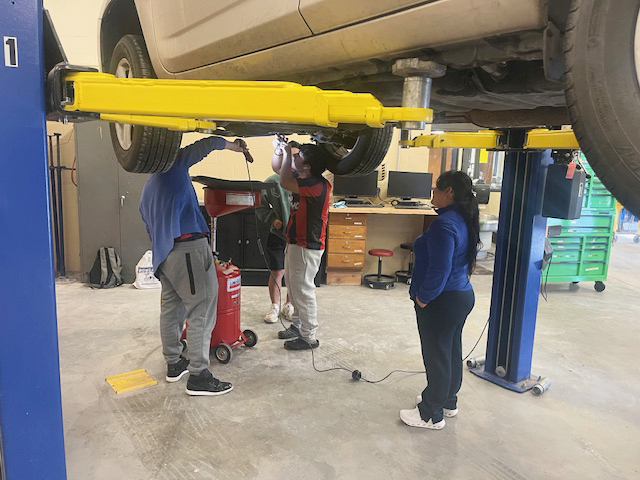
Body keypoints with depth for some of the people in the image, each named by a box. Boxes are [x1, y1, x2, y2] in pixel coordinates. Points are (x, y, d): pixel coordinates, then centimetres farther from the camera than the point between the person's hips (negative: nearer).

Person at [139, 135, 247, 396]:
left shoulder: (147, 190, 28)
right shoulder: (174, 165, 5)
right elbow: (208, 144, -1)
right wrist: (233, 146, 15)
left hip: (163, 254, 9)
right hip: (189, 247, -9)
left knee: (171, 307, 17)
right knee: (202, 311, -7)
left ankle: (173, 364, 28)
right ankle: (198, 376, -6)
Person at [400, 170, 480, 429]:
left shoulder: (444, 224, -24)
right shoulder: (464, 219, 7)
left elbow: (438, 270, -27)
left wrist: (422, 299, -15)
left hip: (442, 302, -10)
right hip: (462, 295, 10)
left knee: (436, 356, 3)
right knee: (452, 352, 21)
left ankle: (431, 415, 19)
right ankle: (448, 401, 38)